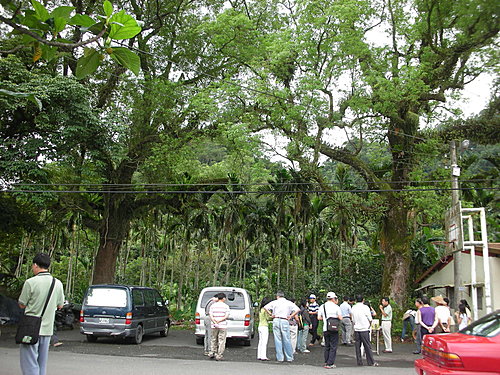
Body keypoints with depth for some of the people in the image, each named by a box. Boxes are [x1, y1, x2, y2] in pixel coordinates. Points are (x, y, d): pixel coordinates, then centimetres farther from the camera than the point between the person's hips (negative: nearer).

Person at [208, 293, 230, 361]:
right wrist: (219, 321, -10)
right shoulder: (226, 306, -1)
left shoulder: (213, 306, 5)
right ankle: (219, 356, 1)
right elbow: (226, 316, -10)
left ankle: (212, 352, 21)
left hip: (214, 326, 2)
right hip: (223, 326, -2)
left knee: (213, 339, 19)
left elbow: (211, 316, -5)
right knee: (221, 341, 3)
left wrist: (215, 323, -12)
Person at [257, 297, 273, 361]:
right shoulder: (266, 309, -13)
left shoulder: (260, 309, 12)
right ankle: (263, 356, -7)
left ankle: (259, 356, 12)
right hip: (264, 327, -9)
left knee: (260, 342, 11)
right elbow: (268, 318, -16)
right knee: (264, 342, -6)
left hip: (260, 326, 9)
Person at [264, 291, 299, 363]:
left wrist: (271, 314, 7)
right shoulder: (288, 303, 7)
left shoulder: (274, 302, 8)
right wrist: (290, 316, 3)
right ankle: (289, 357, 8)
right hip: (284, 321, -1)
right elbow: (297, 310, -1)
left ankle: (280, 357, 8)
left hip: (276, 321, 1)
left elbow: (265, 307, 1)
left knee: (278, 340, 6)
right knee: (287, 340, 5)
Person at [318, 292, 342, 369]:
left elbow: (319, 318, 5)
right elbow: (340, 318, -6)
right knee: (333, 347, 2)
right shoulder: (336, 307, -5)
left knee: (327, 346, 15)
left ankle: (326, 362, 18)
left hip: (325, 329, 4)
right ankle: (330, 364, -1)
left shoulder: (322, 307, 4)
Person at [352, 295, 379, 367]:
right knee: (367, 346, 3)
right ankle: (371, 362, 7)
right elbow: (370, 319, -1)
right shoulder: (365, 307, -7)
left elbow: (353, 320, 10)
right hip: (364, 329, -4)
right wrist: (369, 326, 15)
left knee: (357, 346, 8)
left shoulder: (353, 308, 6)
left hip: (356, 329, 4)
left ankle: (359, 362, 10)